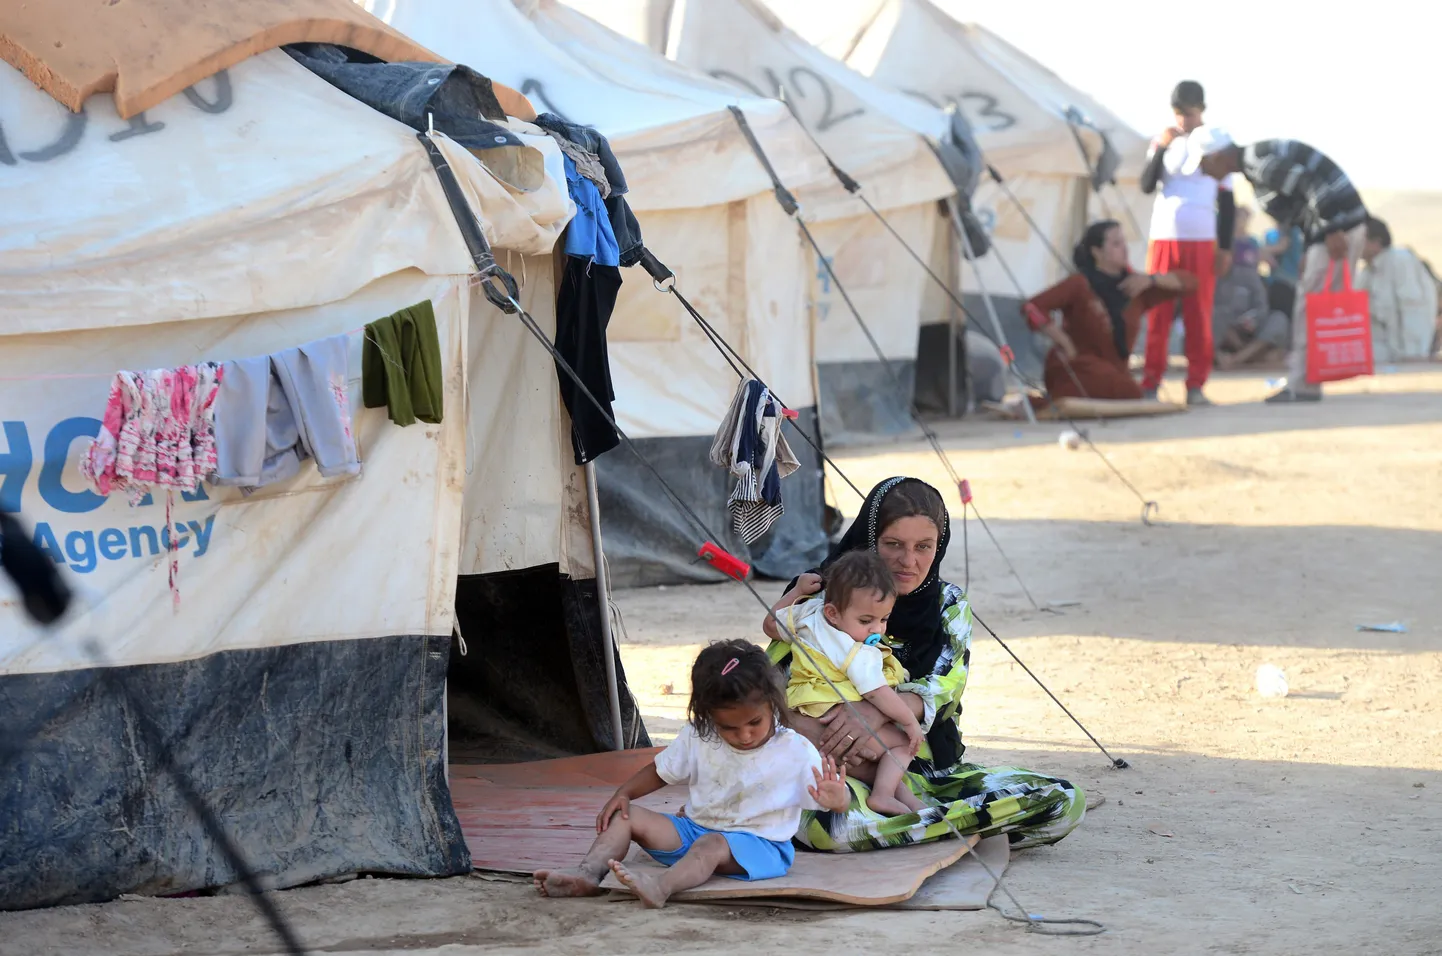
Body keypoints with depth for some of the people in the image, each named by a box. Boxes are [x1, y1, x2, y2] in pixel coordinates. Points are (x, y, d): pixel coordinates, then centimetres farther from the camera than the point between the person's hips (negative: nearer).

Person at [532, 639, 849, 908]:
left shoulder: (796, 752, -11)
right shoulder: (697, 738, 1)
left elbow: (840, 801, -9)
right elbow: (661, 771, 16)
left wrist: (835, 800, -34)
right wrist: (622, 793, -1)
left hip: (757, 843, -6)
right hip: (694, 828, 6)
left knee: (712, 846, -39)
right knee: (625, 816, -7)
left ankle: (660, 888, -65)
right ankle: (588, 875, -28)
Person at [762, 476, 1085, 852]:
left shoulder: (948, 604, 9)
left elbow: (943, 689, -8)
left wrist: (877, 712, -27)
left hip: (933, 772, 4)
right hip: (855, 775, -4)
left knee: (1065, 803, -17)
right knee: (823, 821, -41)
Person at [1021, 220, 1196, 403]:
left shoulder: (1136, 287, 8)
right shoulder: (1080, 284, -7)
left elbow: (1187, 283, 9)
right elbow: (1032, 307, -14)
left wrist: (1151, 280, -8)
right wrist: (1062, 340, -24)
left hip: (1113, 369, 8)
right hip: (1075, 367, -8)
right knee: (1129, 393, -28)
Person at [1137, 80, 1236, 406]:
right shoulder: (1164, 141, 7)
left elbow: (1227, 201, 6)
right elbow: (1146, 186, -1)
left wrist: (1225, 247, 2)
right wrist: (1160, 149, -13)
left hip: (1202, 240, -1)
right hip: (1164, 236, 1)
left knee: (1199, 314, -1)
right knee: (1158, 312, -2)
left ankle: (1196, 386, 3)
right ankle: (1150, 384, 0)